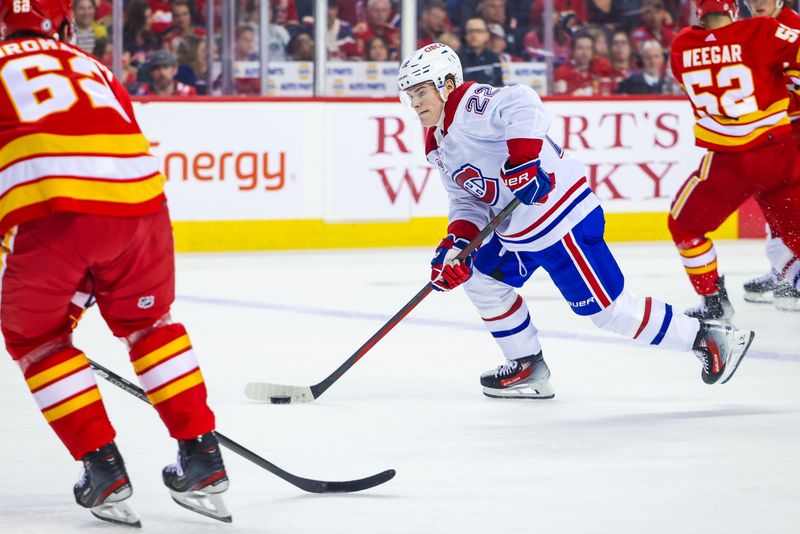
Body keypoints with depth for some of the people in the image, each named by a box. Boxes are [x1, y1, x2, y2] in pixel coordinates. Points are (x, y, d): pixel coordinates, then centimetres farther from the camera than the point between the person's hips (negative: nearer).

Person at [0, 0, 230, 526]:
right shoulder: (94, 69, 32)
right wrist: (80, 289, 38)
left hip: (52, 210, -4)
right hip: (139, 200, 4)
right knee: (146, 320, 28)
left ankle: (103, 466, 11)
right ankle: (203, 460, 25)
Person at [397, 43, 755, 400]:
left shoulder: (470, 104, -16)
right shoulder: (439, 147, 15)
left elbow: (522, 104, -34)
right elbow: (468, 202, 14)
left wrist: (522, 159, -42)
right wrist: (455, 244, -3)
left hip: (561, 215, -11)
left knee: (606, 308, -8)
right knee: (479, 279, 16)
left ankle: (708, 338, 0)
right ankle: (528, 369, 24)